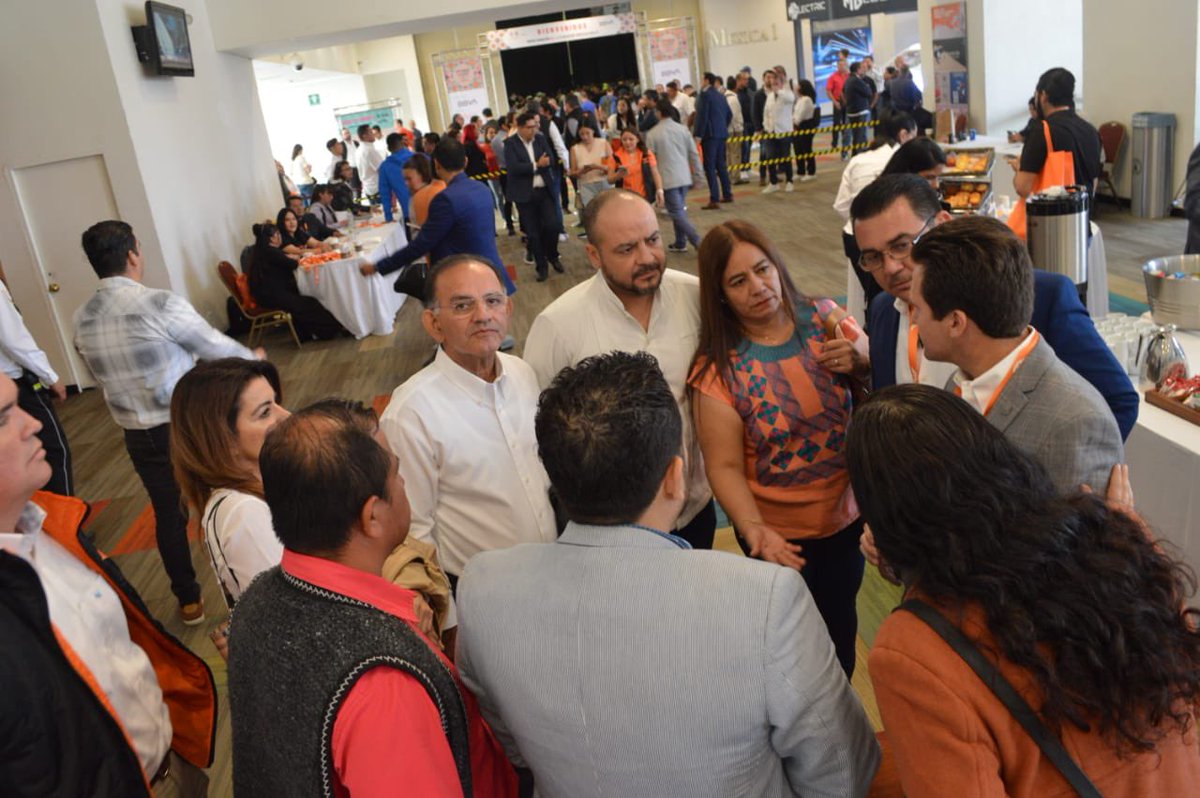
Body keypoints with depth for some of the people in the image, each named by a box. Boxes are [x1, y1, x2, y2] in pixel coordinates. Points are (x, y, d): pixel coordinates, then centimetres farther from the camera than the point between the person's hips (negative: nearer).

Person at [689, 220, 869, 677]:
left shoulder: (824, 318, -8)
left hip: (847, 517, 4)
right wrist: (754, 531, -32)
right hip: (781, 537, -4)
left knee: (841, 621, 24)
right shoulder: (718, 370, -17)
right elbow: (724, 466, -17)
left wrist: (861, 361, -20)